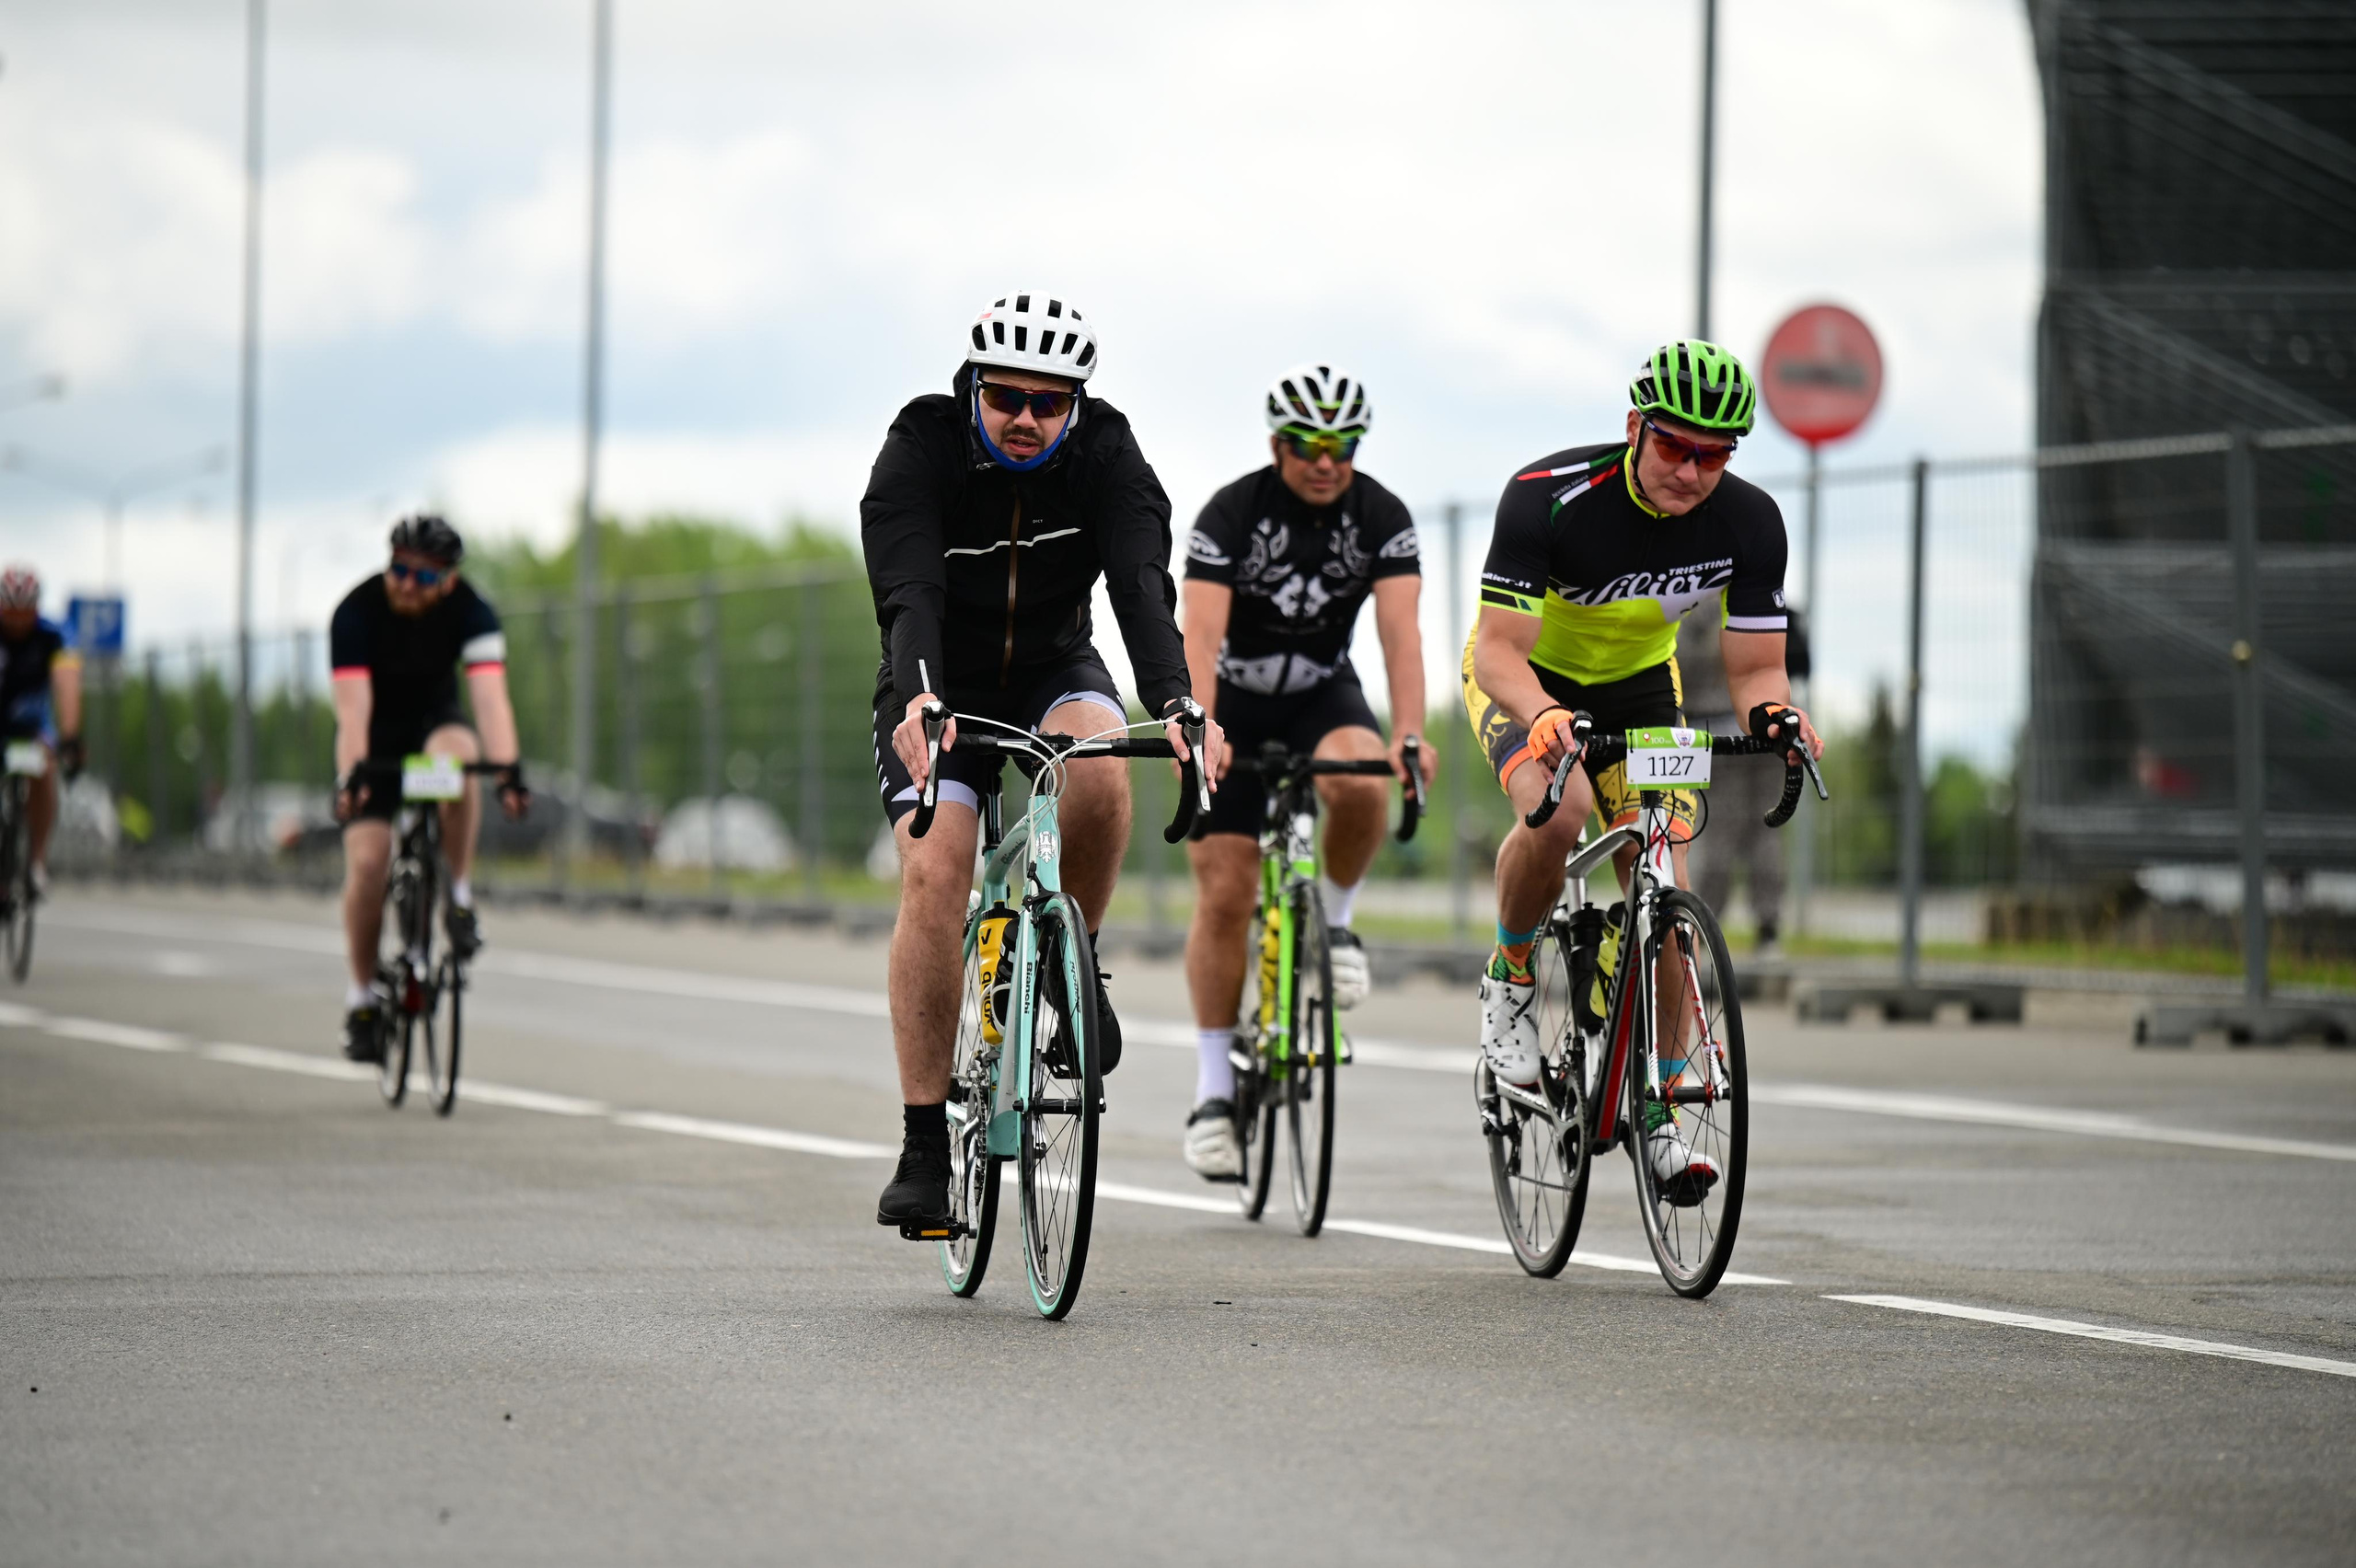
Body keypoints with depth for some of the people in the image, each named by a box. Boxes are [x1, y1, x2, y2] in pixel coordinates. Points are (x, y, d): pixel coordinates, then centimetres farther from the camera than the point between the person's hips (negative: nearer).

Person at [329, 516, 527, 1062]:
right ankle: (362, 997, 0)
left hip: (434, 721, 1)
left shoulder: (471, 612, -22)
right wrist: (350, 778, -49)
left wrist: (508, 769, -48)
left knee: (456, 755, -36)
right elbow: (353, 704, -34)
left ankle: (460, 897, -19)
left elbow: (490, 694, -33)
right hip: (375, 737, -1)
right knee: (366, 859, -16)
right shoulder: (358, 612, -25)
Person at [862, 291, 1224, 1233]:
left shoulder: (1107, 456, -17)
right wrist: (919, 698, -55)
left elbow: (1143, 587, -30)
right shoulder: (922, 449, -21)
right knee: (934, 871, -22)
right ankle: (924, 1147, -18)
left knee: (1099, 762, -34)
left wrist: (1175, 705, -48)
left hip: (1052, 674, 1)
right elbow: (909, 592, -35)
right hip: (942, 689, -1)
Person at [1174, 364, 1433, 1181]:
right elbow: (1201, 632, -31)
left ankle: (1335, 920, -5)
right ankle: (1214, 1089, 0)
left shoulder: (1382, 517, -13)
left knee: (1359, 784, -34)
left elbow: (1399, 628, -24)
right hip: (1235, 703, -1)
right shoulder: (1232, 514, -20)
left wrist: (1409, 734, -40)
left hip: (1323, 695, 1)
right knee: (1224, 896, -8)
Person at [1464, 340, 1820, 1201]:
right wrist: (1542, 716, -54)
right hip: (1526, 677, -3)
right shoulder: (1550, 497, -32)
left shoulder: (1748, 521, -21)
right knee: (1556, 810, -34)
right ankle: (1511, 980, -7)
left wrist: (1772, 712, -39)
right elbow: (1498, 649, -33)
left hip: (1638, 684, 4)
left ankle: (1661, 1111, 3)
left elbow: (1755, 665, -15)